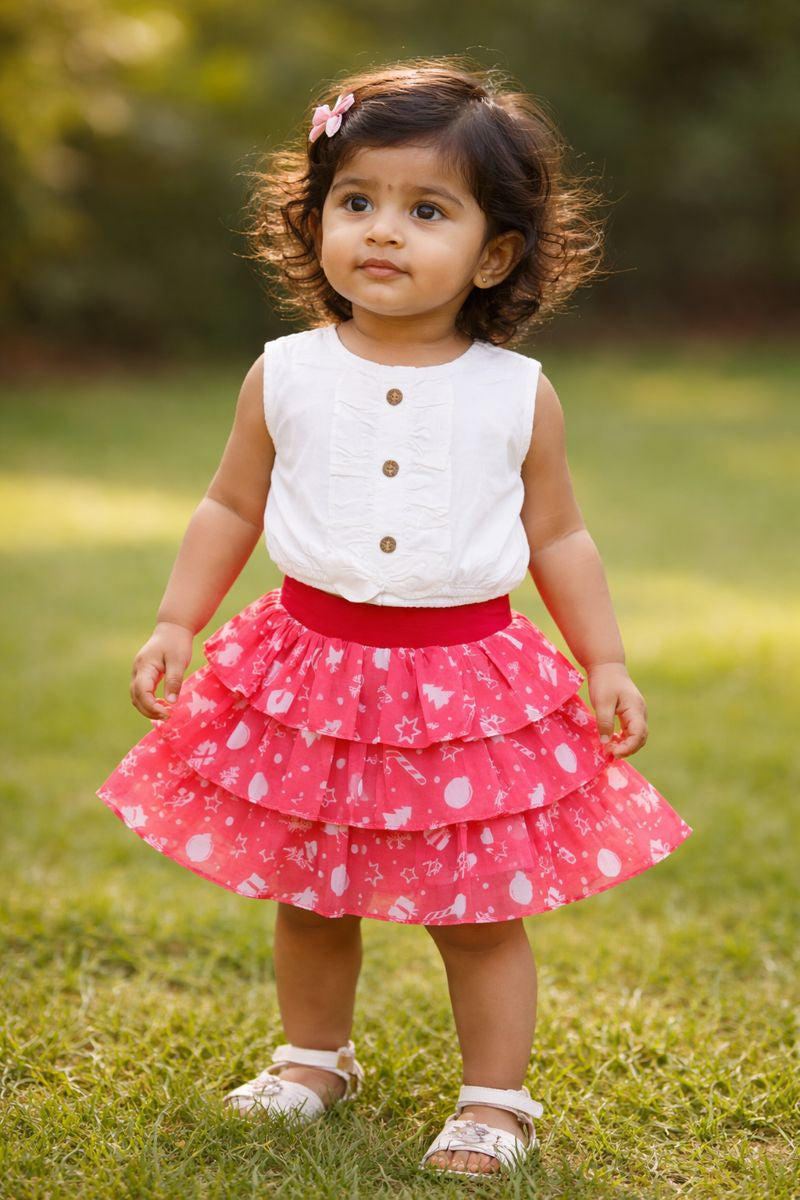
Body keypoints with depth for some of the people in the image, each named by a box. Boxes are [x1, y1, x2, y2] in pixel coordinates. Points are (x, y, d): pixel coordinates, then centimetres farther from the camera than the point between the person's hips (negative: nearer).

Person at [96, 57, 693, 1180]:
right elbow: (232, 508, 8)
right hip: (313, 673, 2)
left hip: (469, 684, -2)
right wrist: (175, 625, 4)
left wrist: (606, 664, 2)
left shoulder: (519, 394, -4)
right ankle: (315, 1058, 38)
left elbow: (559, 540, 5)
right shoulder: (285, 376, -2)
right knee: (306, 893, 16)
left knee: (481, 912, 5)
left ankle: (495, 1100, 22)